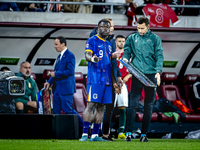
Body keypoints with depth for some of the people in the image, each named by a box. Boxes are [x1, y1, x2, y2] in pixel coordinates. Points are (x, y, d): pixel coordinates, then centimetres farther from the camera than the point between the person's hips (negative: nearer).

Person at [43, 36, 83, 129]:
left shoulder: (70, 56, -12)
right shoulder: (59, 56, 16)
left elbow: (70, 71, -21)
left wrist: (55, 74, -16)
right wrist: (49, 82, 8)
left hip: (66, 88, -9)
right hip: (57, 88, 9)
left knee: (68, 110, -8)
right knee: (56, 111, 7)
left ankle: (83, 125, 3)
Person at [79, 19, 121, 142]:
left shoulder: (108, 44, 22)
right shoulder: (92, 41, 1)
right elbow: (87, 54, -14)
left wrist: (114, 82, 21)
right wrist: (92, 58, -38)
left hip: (106, 80, 7)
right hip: (95, 78, -7)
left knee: (101, 107, 5)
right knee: (91, 105, -12)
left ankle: (95, 135, 7)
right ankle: (85, 134, -13)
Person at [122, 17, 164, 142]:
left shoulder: (155, 39, 8)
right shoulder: (132, 38, 13)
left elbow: (159, 56, 2)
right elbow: (127, 51, 11)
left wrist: (158, 72, -11)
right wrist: (125, 58, -13)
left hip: (151, 75, 0)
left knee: (149, 106, 2)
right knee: (133, 103, -10)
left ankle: (144, 134, 6)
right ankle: (129, 133, -9)